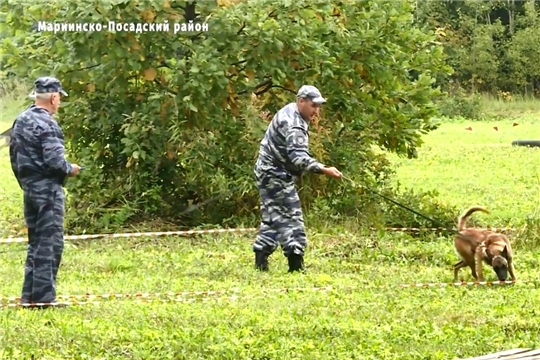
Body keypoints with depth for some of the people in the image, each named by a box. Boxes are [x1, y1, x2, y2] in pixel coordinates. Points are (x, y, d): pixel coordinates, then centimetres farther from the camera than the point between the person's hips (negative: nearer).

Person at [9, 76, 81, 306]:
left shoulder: (20, 121, 11)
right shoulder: (46, 124, -16)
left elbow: (14, 157, 15)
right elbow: (54, 160, -23)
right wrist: (70, 169, -4)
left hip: (29, 189, 9)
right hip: (48, 189, -9)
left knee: (35, 242, 15)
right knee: (50, 244, -4)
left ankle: (29, 295, 17)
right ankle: (44, 296, -5)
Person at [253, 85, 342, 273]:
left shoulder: (289, 111, 10)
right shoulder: (294, 125, -23)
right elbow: (298, 157, -35)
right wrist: (324, 170, -44)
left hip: (268, 173, 10)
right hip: (277, 176, -10)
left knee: (272, 217, 14)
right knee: (291, 218, -10)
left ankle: (261, 259, 16)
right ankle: (295, 263, -14)